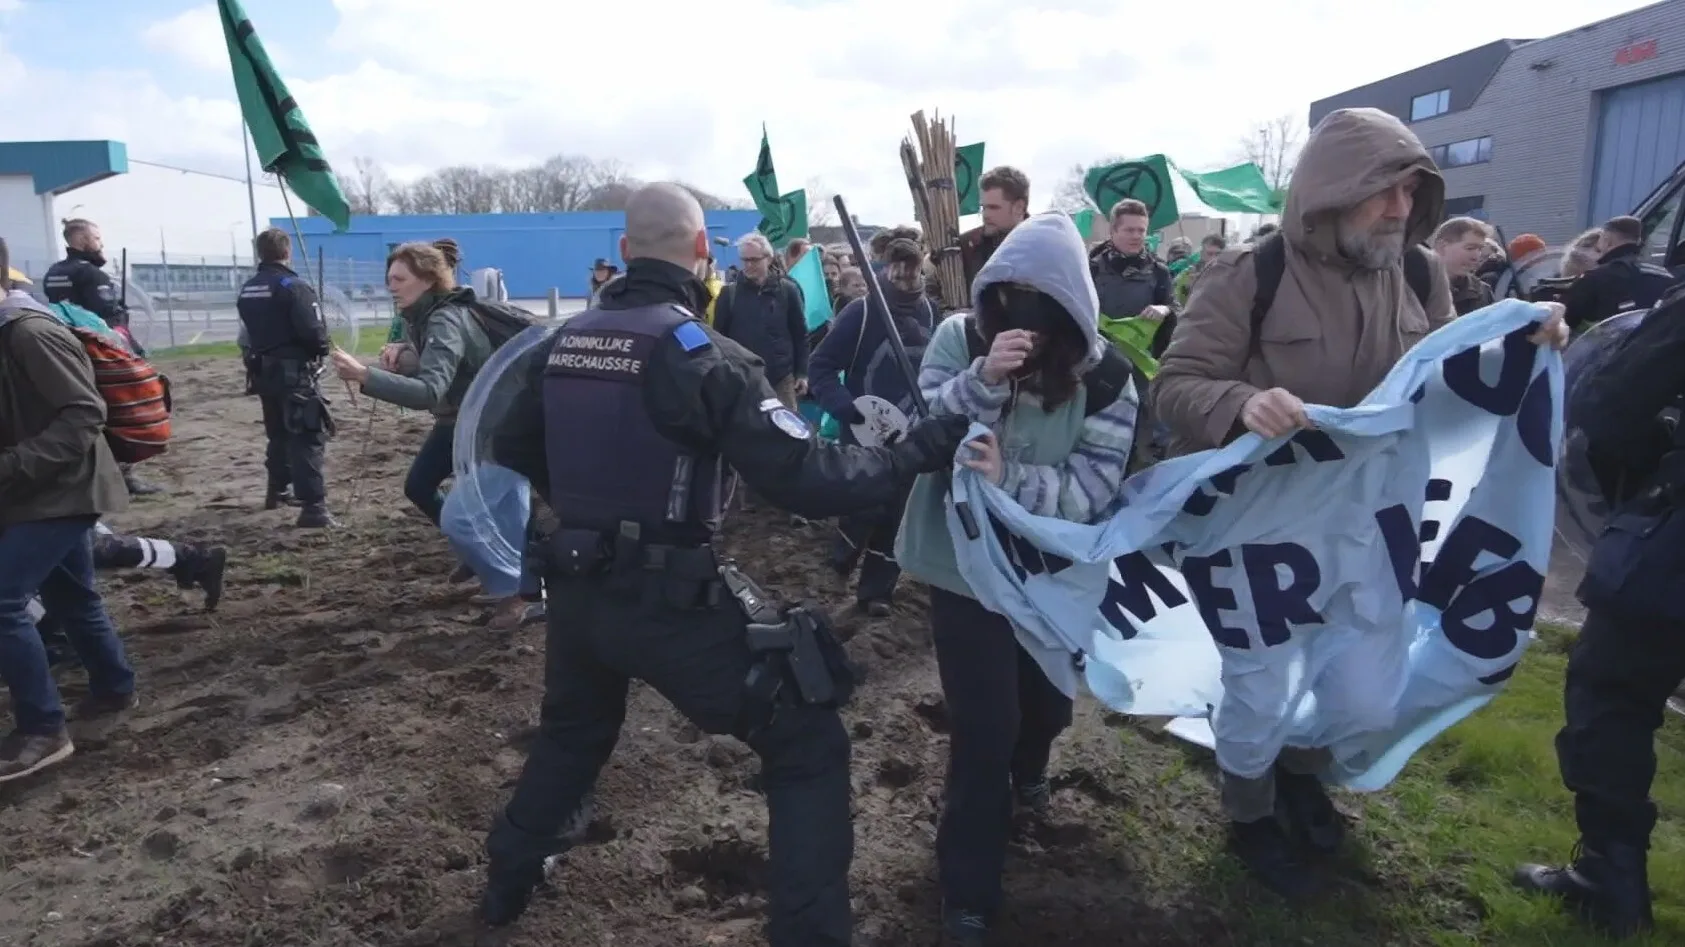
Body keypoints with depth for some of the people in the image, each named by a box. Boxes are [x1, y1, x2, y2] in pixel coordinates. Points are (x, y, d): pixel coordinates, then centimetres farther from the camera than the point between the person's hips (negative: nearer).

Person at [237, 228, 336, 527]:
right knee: (307, 437, -10)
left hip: (263, 371, 8)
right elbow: (313, 331, -21)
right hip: (294, 371, -8)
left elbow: (247, 333, 16)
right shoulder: (294, 286, -15)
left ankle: (277, 491, 37)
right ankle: (313, 508, -18)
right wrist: (321, 350, -2)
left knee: (278, 434, 23)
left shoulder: (247, 290, 10)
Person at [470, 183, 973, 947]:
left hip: (575, 589, 7)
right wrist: (917, 451, -10)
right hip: (670, 600, -7)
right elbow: (808, 479, -21)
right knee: (808, 748, 6)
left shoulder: (561, 342, 3)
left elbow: (511, 452, 17)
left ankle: (508, 880, 51)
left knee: (572, 731, 35)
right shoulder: (700, 353, -16)